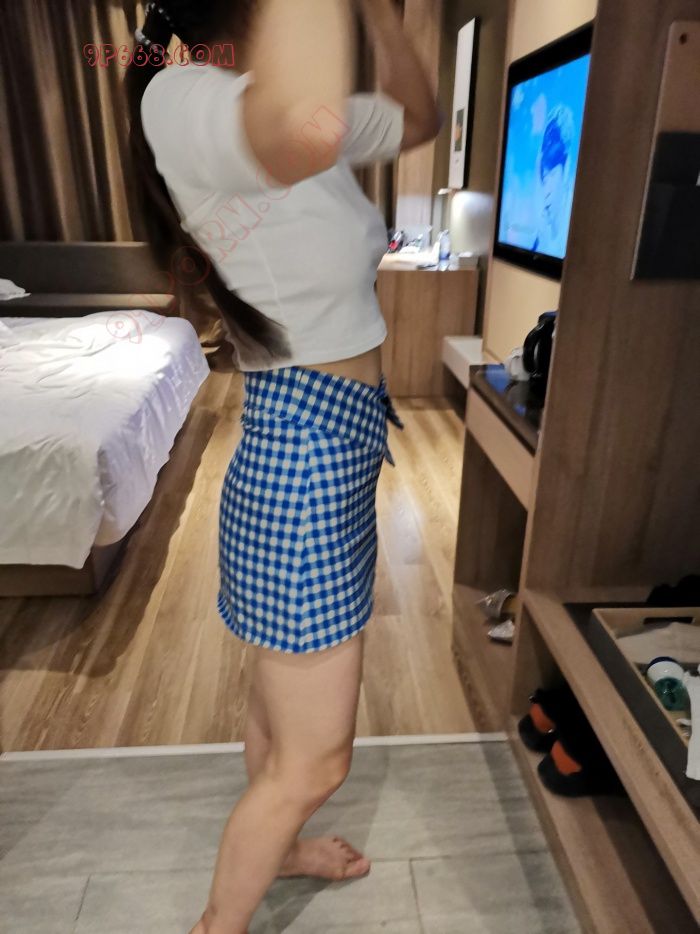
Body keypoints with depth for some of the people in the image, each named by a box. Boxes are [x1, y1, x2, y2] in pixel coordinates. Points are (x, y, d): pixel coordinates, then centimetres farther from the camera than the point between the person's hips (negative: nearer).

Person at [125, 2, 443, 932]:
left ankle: (274, 846, 55)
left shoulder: (284, 108, 10)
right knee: (313, 761, 9)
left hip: (329, 459, 10)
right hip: (302, 471, -10)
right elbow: (307, 127, -44)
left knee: (280, 703, 28)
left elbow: (420, 117, 23)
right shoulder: (185, 102, -18)